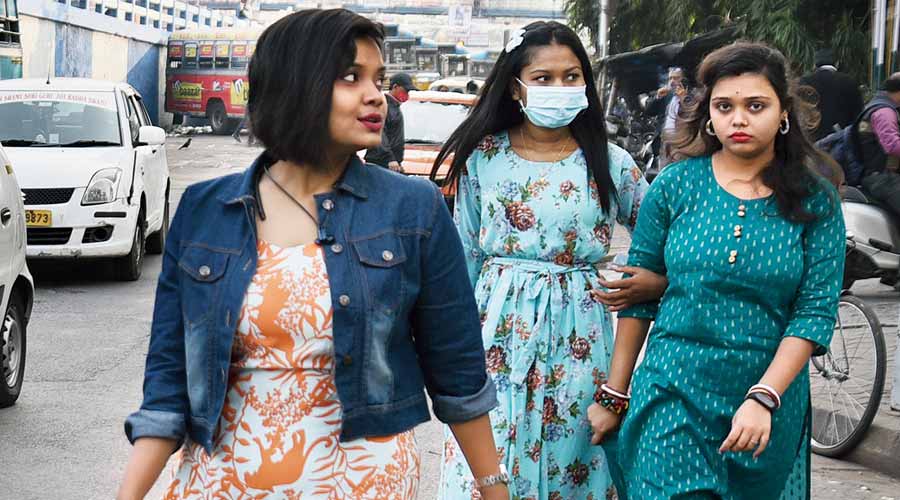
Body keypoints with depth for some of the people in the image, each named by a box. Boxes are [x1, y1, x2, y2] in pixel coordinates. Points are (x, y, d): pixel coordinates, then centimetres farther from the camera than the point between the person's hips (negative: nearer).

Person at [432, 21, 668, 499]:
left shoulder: (611, 164, -1)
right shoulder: (482, 159, 1)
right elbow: (464, 258, 9)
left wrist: (656, 282, -12)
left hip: (577, 338, 0)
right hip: (497, 331, 0)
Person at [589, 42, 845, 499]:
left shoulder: (815, 201, -3)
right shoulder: (674, 186, -2)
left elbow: (817, 311, -8)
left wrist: (763, 398, -19)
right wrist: (614, 396, 3)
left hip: (771, 395, 1)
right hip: (674, 394, 0)